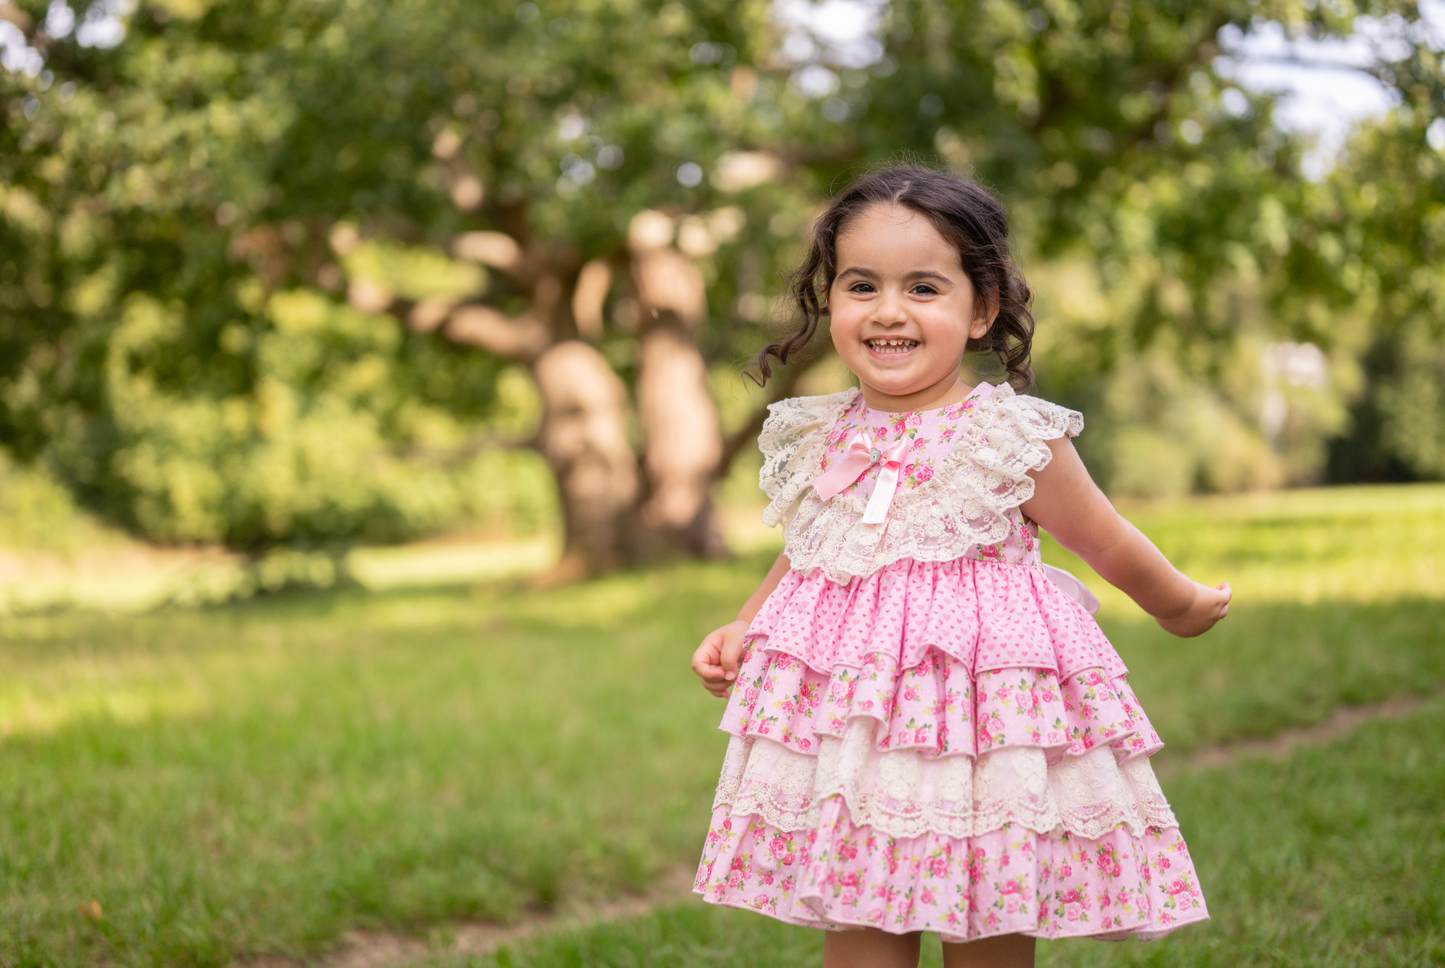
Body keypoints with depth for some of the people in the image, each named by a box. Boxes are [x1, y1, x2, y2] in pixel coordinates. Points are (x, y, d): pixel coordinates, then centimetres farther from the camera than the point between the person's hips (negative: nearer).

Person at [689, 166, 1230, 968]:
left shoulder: (1015, 439, -8)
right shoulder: (823, 442, 5)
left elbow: (1105, 542, 7)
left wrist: (1180, 604, 19)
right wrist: (743, 629, 9)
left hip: (986, 705, -3)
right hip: (848, 718, 4)